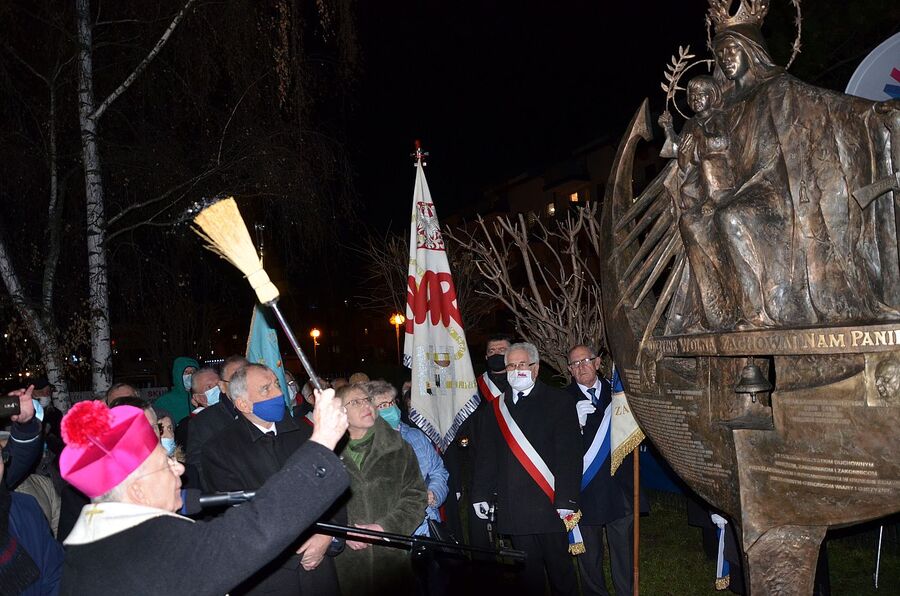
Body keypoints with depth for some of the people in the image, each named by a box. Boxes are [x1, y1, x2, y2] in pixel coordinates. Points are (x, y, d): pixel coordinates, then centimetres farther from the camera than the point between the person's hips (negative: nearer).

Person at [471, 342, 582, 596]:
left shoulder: (558, 401, -2)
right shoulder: (497, 406, 11)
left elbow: (569, 456, -8)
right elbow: (487, 456, 13)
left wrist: (566, 501, -14)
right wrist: (480, 494, 6)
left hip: (549, 505, -4)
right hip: (513, 507, 4)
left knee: (559, 569, 6)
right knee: (527, 572, 12)